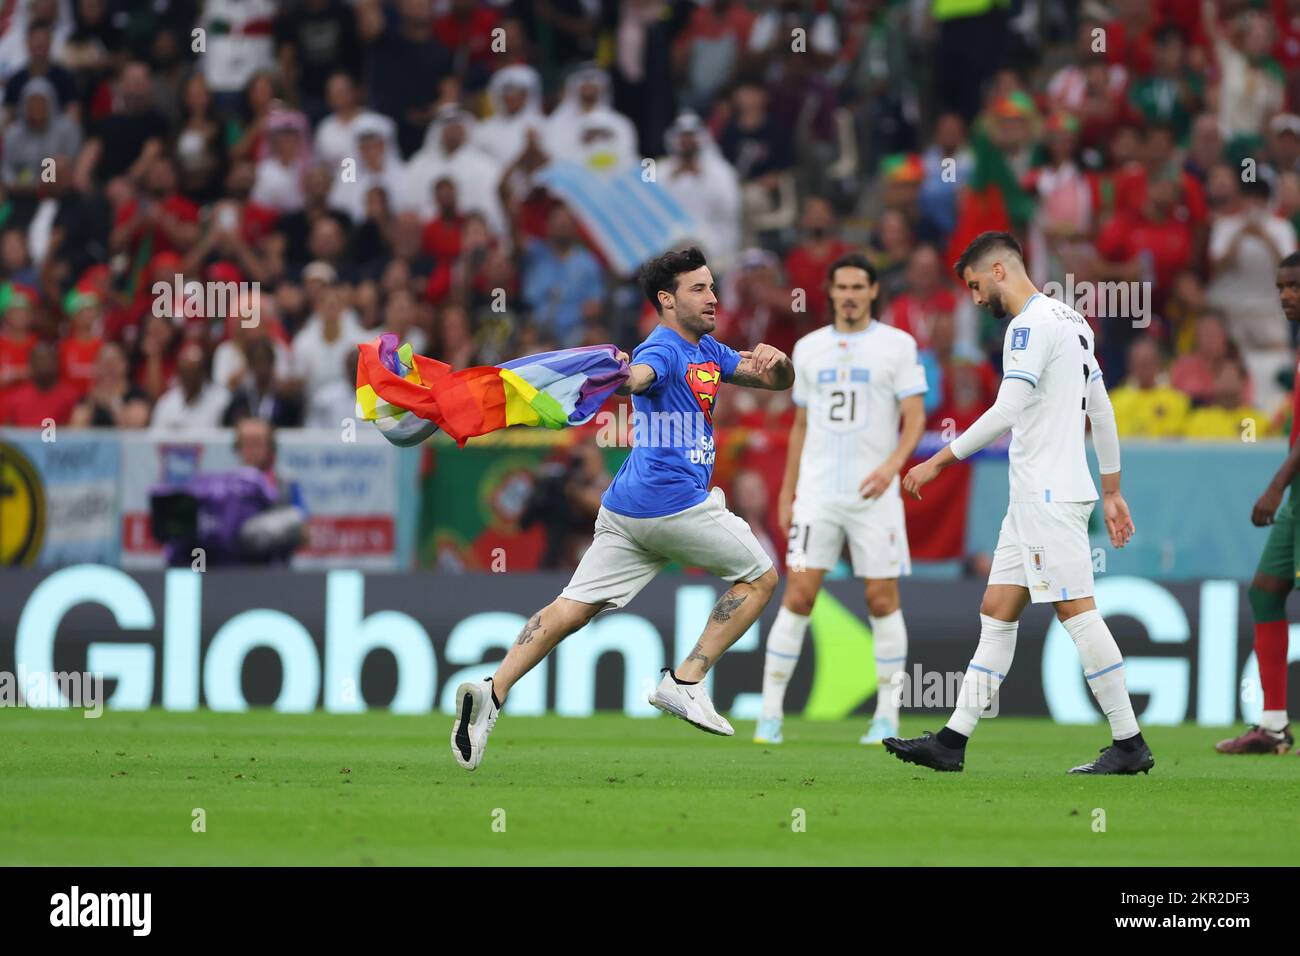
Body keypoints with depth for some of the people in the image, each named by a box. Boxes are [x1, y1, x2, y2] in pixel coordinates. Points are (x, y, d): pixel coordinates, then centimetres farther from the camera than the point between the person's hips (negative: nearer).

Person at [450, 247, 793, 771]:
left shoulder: (708, 351, 21)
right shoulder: (664, 350, -8)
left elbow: (778, 381, 22)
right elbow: (639, 375, -31)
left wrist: (776, 361, -2)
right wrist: (618, 375, -55)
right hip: (677, 503, -8)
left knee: (571, 609, 0)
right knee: (760, 578, 10)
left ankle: (492, 691, -15)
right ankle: (685, 682, 2)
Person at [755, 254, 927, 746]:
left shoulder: (898, 345, 1)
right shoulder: (809, 348, 11)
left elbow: (915, 416, -4)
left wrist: (892, 465, -21)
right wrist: (787, 494, 14)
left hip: (874, 494, -2)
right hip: (817, 492, 2)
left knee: (882, 599, -1)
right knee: (798, 595, -6)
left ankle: (887, 717, 8)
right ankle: (770, 714, -4)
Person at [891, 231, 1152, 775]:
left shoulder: (1033, 324, -13)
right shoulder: (1069, 319, 18)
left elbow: (1006, 412, -21)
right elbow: (1102, 412, 20)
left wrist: (939, 462, -15)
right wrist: (1112, 493, 23)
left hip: (1051, 497, -10)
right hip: (1033, 500, 10)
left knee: (1076, 611, -8)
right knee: (997, 613, 8)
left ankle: (1130, 745, -6)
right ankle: (953, 741, 9)